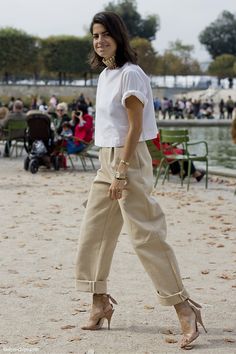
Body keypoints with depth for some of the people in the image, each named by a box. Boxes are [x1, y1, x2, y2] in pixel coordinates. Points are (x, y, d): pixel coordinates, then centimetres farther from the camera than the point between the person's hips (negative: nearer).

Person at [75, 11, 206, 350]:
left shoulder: (130, 74, -13)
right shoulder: (104, 75, 13)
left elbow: (135, 127, -17)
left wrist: (121, 174, -20)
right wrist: (111, 171, 17)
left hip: (129, 159, -9)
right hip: (107, 159, 9)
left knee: (146, 236, -10)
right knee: (92, 234, 11)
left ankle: (184, 309, -4)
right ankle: (100, 303, 23)